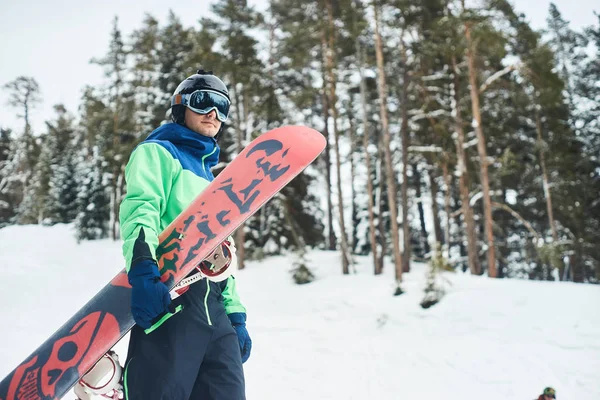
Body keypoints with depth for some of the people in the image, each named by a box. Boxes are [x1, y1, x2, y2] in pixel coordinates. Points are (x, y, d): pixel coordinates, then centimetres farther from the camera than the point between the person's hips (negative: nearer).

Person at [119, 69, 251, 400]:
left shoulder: (209, 177, 31)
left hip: (213, 310, 7)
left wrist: (235, 314, 23)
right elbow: (139, 209, -11)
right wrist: (142, 271, -30)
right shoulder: (157, 153, 8)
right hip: (168, 300, -7)